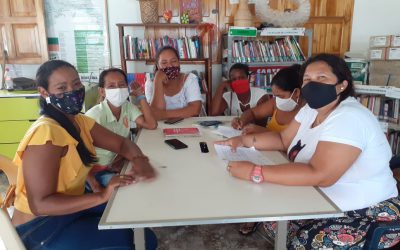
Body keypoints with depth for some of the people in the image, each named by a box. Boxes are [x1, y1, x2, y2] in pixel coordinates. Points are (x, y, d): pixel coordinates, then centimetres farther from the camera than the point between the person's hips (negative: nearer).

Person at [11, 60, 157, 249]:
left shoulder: (80, 122, 0)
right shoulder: (46, 132, -26)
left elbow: (122, 143, 4)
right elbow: (40, 204, -27)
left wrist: (139, 160, -17)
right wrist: (101, 196, -32)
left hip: (70, 208, 8)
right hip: (41, 226, -8)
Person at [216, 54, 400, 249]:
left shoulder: (349, 119, -28)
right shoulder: (312, 109, 1)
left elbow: (320, 175, -35)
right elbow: (283, 140, 7)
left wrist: (255, 172, -35)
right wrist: (244, 140, -7)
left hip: (366, 214, -8)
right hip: (325, 204, 8)